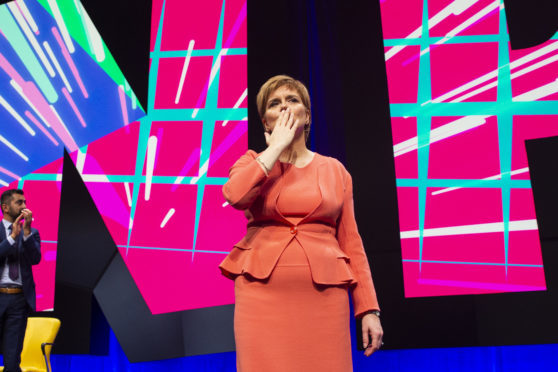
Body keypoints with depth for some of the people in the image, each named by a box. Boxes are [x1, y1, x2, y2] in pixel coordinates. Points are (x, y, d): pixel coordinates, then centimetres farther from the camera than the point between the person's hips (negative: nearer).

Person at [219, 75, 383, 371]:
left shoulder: (335, 171, 11)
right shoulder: (252, 163, 9)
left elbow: (351, 244, 8)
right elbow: (235, 196, -16)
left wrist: (369, 309, 2)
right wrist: (277, 146, -6)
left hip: (323, 294, 1)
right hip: (263, 291, -1)